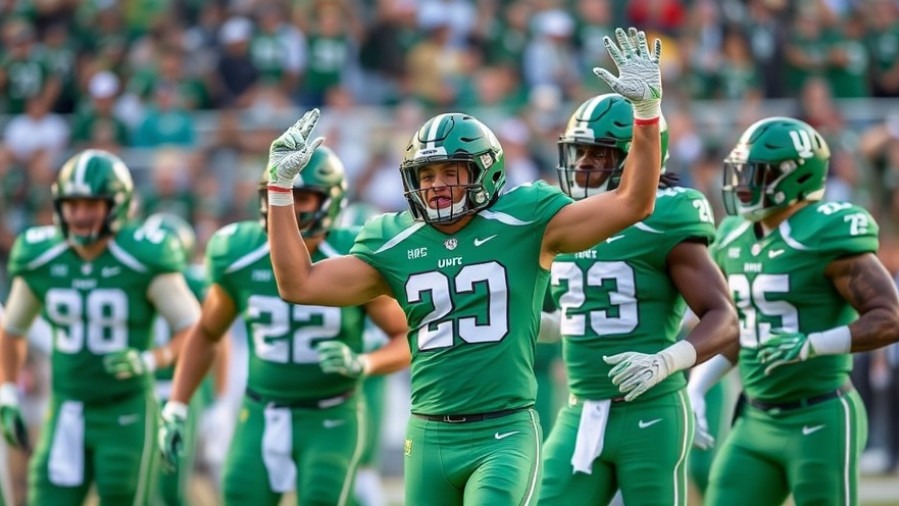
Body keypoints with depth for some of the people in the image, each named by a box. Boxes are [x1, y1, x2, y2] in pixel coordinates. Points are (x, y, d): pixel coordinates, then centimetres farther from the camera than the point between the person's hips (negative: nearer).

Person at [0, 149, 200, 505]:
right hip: (67, 414, 4)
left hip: (126, 416, -3)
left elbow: (194, 332, -9)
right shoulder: (39, 259, -2)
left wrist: (149, 361, -25)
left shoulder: (143, 259, -15)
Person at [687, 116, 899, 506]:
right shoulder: (736, 240, 9)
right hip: (756, 422, 7)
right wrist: (695, 390, 5)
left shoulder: (827, 237, -15)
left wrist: (810, 345, -31)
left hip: (821, 422, -7)